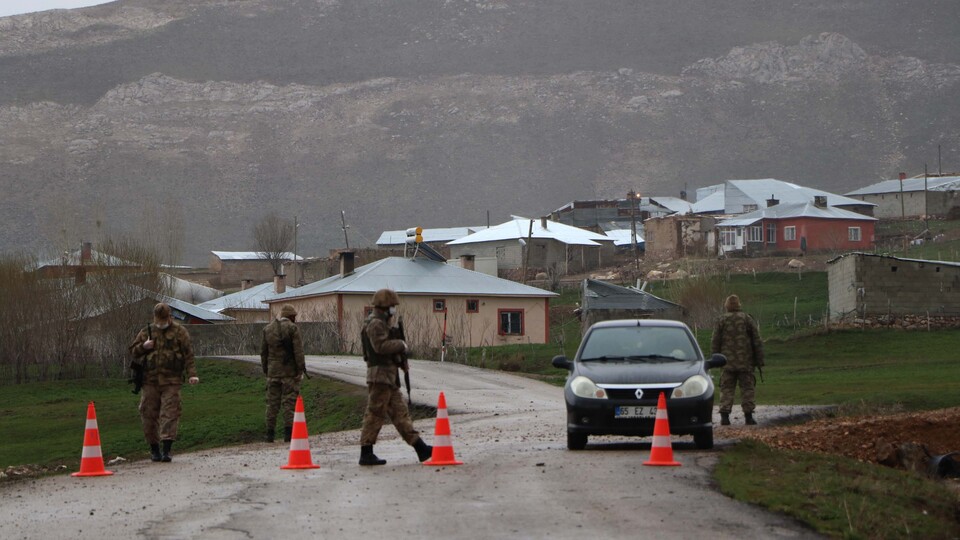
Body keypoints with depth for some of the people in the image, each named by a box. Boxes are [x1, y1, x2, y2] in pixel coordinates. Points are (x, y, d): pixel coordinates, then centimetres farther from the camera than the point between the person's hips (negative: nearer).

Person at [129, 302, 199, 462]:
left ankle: (166, 450, -13)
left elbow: (188, 354, -1)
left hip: (171, 381, -3)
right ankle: (154, 449, 16)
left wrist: (192, 374, -11)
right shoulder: (147, 332, 13)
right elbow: (133, 351, 17)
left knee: (170, 413, -10)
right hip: (150, 380, 3)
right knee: (149, 414, 3)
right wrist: (143, 346, -4)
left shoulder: (179, 332, 4)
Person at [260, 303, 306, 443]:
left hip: (273, 371, 4)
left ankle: (270, 433, 7)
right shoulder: (292, 328, -7)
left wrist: (265, 369, 17)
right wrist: (301, 369, -9)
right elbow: (298, 351, -12)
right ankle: (288, 432, -6)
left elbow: (263, 351, 12)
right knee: (289, 401, -2)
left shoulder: (267, 328, 9)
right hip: (289, 371, -4)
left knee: (272, 402, 8)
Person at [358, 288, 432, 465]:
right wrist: (401, 345, -12)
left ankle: (420, 448, 10)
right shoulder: (375, 323, -13)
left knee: (400, 412, 9)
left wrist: (400, 360, 9)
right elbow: (381, 345, -25)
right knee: (375, 414, -7)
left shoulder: (381, 323, 20)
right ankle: (366, 453, -4)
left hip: (389, 376, 11)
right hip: (380, 374, -11)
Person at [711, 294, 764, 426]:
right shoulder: (748, 319, 2)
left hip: (727, 362, 0)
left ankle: (724, 416, -5)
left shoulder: (722, 320, 1)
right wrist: (759, 360, 8)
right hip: (746, 362, 0)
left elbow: (715, 342, 2)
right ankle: (748, 416, 3)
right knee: (747, 388, 6)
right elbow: (757, 342, 3)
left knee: (726, 389, 3)